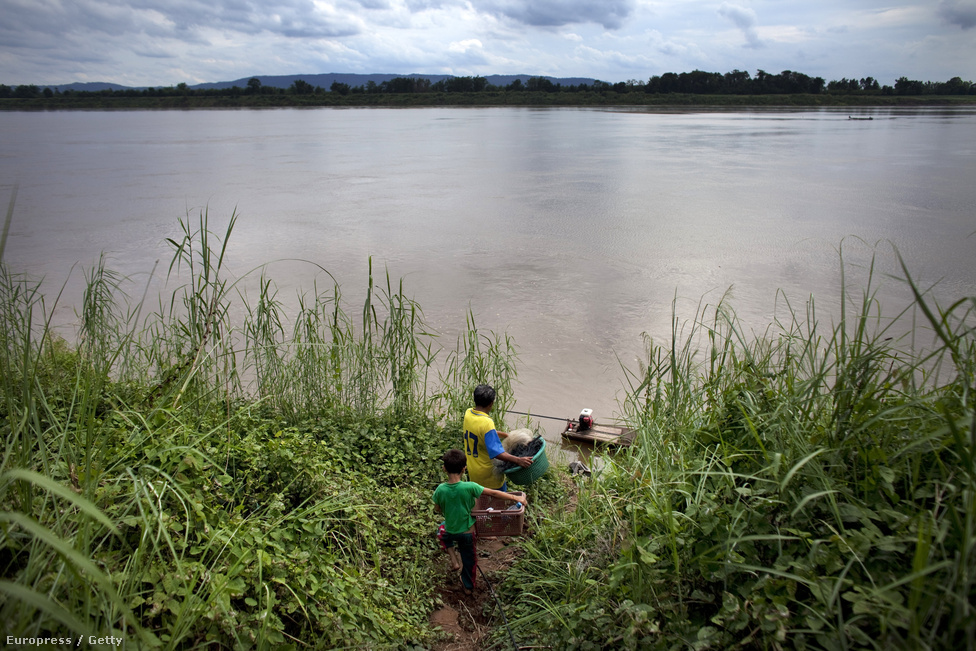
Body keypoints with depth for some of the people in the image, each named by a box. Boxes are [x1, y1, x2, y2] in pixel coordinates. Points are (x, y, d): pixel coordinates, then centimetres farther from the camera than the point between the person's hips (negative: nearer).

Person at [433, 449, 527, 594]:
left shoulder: (440, 490, -20)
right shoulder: (469, 487, -25)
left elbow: (437, 509, -3)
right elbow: (494, 493, -17)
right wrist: (516, 498, -8)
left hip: (450, 531, 1)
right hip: (468, 532, -1)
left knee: (441, 530, 35)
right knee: (469, 559, 23)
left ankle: (454, 560, 23)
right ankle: (468, 586, 42)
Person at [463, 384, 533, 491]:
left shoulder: (468, 413, -3)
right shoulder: (486, 423, -29)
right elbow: (497, 453, -34)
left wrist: (508, 436, 17)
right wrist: (518, 460, -35)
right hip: (489, 477, -7)